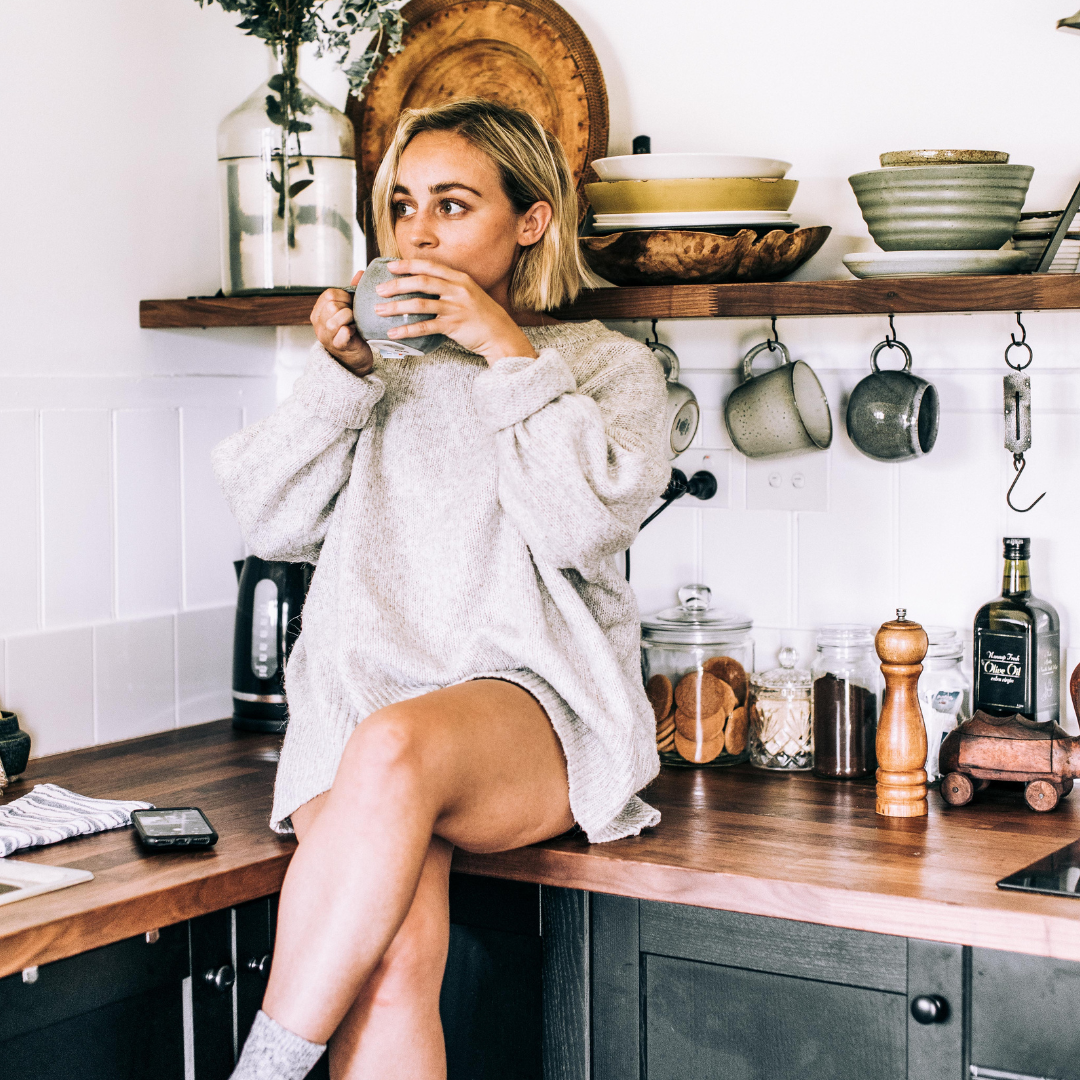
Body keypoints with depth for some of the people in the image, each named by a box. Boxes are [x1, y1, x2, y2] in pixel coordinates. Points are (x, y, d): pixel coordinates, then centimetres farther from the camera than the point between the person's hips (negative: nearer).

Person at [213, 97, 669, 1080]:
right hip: (357, 701, 2)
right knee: (393, 962, -29)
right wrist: (340, 375, 0)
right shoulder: (380, 365, 23)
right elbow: (272, 525, 12)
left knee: (394, 746, -39)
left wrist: (508, 351, -7)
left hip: (530, 699, -2)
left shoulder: (610, 366, 14)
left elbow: (582, 522, -6)